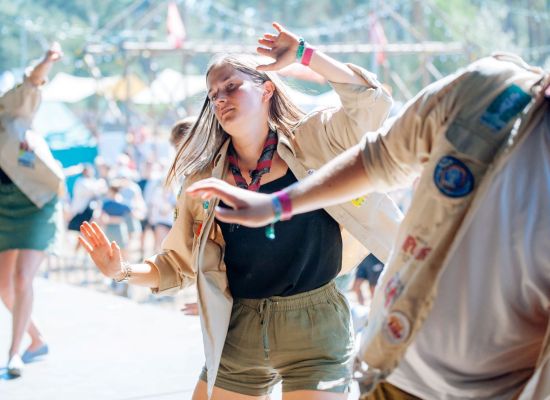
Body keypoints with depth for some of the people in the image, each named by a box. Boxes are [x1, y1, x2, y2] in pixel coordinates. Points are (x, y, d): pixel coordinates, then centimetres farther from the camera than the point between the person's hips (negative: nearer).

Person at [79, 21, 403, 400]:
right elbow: (179, 265, 9)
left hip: (315, 329, -3)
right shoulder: (205, 180, 5)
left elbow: (371, 102, -18)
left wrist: (303, 54, -13)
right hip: (239, 334, 4)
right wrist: (124, 270, -8)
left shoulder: (311, 142, -3)